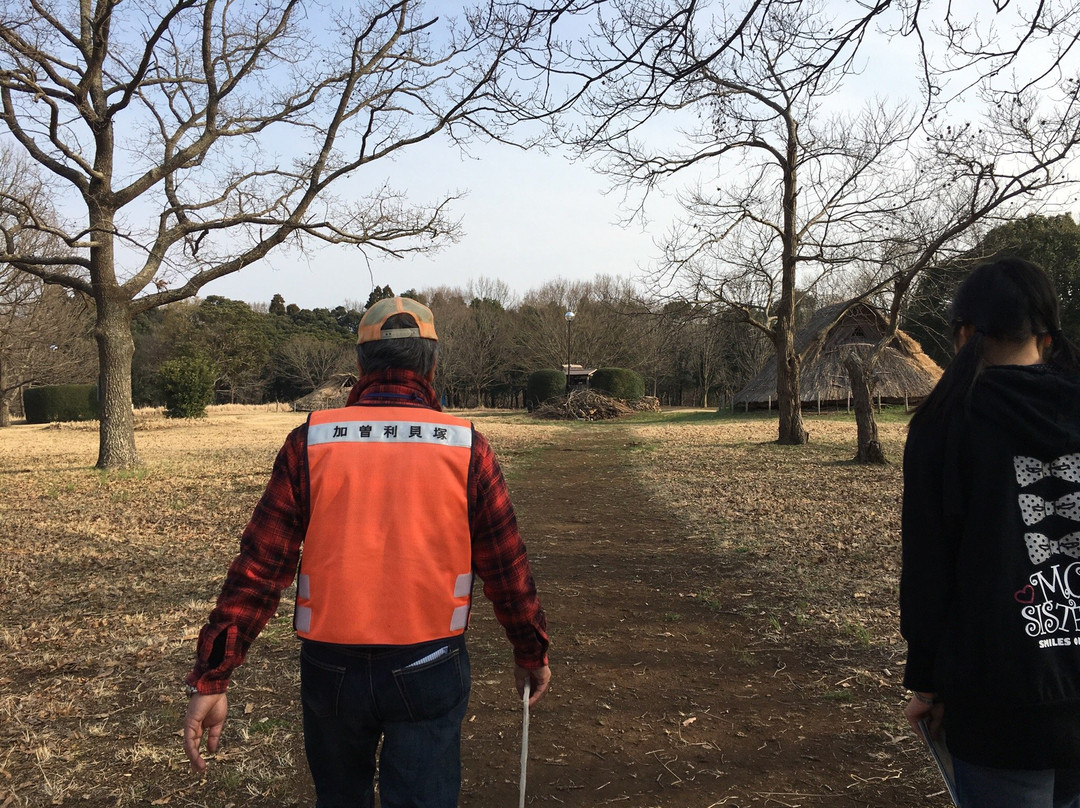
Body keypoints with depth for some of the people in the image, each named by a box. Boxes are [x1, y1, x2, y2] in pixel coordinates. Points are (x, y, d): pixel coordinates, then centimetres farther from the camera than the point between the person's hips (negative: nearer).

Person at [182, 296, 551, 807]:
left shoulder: (310, 443, -6)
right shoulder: (466, 449, -7)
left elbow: (257, 569, -9)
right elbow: (507, 570, 0)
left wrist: (210, 679, -3)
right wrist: (532, 654, 14)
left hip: (330, 669, 2)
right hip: (428, 670, -1)